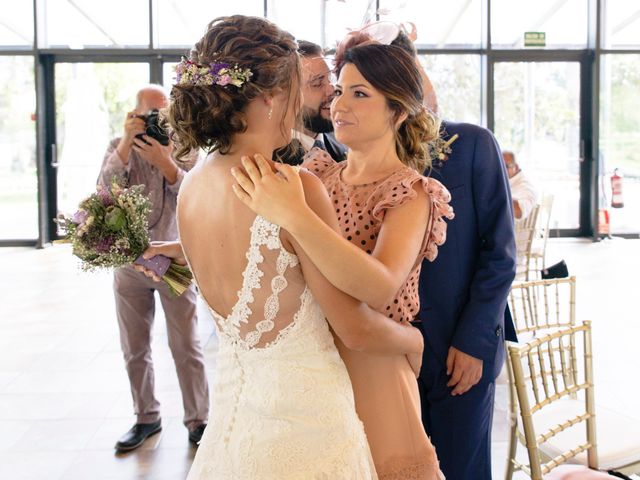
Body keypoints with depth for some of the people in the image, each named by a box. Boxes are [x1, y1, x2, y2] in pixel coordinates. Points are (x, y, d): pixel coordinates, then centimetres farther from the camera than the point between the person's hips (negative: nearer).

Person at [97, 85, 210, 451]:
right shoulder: (119, 147, 2)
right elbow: (105, 191, -14)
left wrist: (164, 162, -26)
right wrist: (127, 142, -19)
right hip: (128, 262, 2)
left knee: (187, 347, 0)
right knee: (135, 350, 12)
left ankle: (198, 419, 13)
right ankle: (146, 417, 28)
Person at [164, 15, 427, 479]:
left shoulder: (191, 185, -3)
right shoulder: (296, 186, -24)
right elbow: (355, 328, -17)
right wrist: (415, 340, 2)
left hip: (233, 395, 7)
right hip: (301, 408, -6)